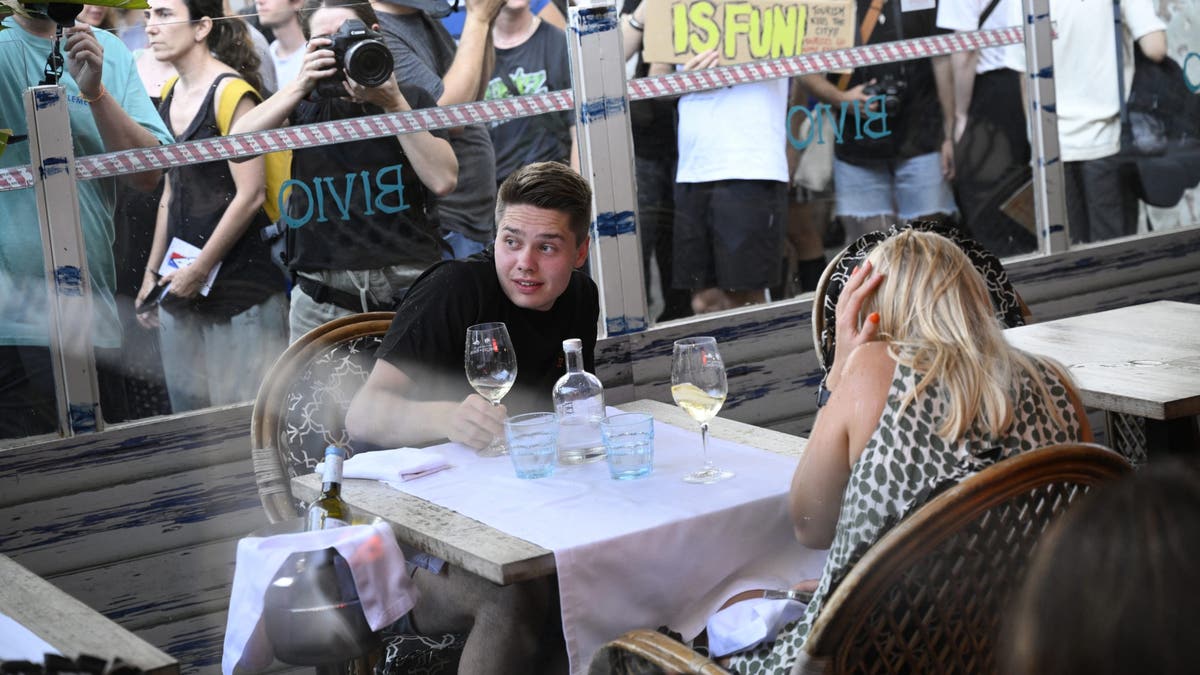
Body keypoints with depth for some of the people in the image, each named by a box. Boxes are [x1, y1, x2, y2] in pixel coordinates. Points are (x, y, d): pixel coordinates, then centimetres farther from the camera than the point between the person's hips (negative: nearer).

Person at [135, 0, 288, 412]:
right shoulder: (170, 97, 12)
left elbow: (249, 195, -14)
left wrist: (200, 270, -11)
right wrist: (152, 273, 18)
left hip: (240, 281, -7)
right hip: (182, 286, 7)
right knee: (190, 414, 8)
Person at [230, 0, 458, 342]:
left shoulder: (412, 99, 10)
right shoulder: (306, 104, 12)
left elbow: (443, 180, -5)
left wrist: (394, 105, -7)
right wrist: (301, 85, -10)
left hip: (410, 287, -1)